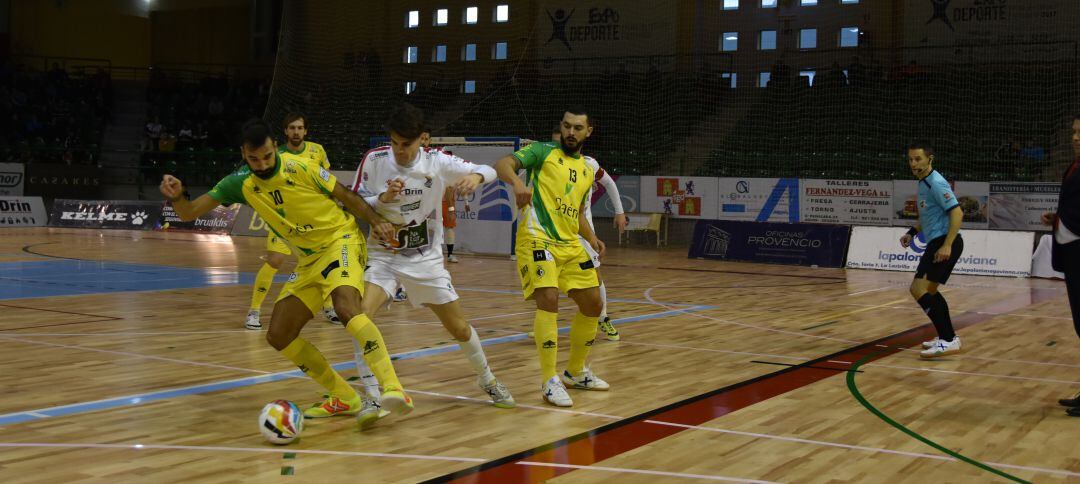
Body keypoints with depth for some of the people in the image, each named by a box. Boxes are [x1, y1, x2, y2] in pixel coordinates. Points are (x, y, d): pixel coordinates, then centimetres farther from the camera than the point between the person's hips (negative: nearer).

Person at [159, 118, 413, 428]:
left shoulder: (300, 169, -14)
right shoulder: (241, 183, -2)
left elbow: (346, 196, -4)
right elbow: (189, 213, -3)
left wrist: (376, 222, -16)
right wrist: (176, 196, -24)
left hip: (341, 240, -6)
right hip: (309, 260, 7)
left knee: (346, 307, -35)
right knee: (279, 336, -1)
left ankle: (392, 388, -40)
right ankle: (345, 399, 7)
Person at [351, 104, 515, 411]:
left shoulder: (437, 162, -11)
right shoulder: (374, 161, -11)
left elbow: (489, 171, -7)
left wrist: (475, 176, -31)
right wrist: (383, 198, -24)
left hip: (427, 260, 1)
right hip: (383, 257, -1)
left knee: (460, 329, 8)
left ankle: (487, 380, 36)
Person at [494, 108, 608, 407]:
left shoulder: (587, 171, 20)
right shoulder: (543, 152, 1)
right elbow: (502, 164, -15)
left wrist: (591, 237, 14)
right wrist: (517, 181, -36)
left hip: (570, 244, 7)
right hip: (537, 239, -7)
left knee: (592, 304, 9)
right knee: (548, 299, -23)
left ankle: (575, 373, 28)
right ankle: (549, 382, -16)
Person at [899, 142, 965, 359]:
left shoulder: (936, 183, -14)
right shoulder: (923, 183, 16)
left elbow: (957, 213, -22)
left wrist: (947, 245, -28)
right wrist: (912, 232, 18)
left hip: (944, 242, -10)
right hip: (935, 242, 10)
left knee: (918, 289, -18)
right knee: (929, 291, 21)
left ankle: (948, 340, -20)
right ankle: (947, 337, 31)